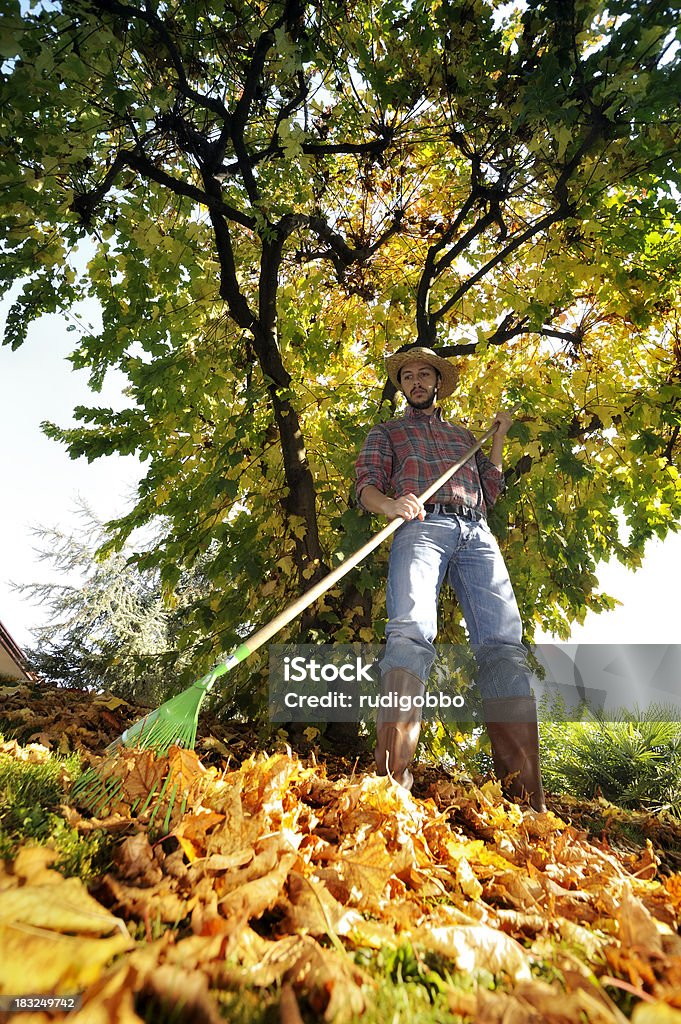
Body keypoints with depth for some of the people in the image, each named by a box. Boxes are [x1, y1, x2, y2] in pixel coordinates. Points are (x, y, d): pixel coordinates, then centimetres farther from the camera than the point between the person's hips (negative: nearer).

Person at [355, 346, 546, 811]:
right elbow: (366, 484, 9)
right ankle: (393, 781, -34)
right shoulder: (386, 432, 27)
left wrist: (499, 436, 27)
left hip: (477, 533, 3)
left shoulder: (463, 435, 36)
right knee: (411, 632, -28)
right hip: (422, 528, -3)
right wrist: (391, 504, -15)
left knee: (504, 644, -15)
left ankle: (527, 799, -15)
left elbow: (490, 492, 30)